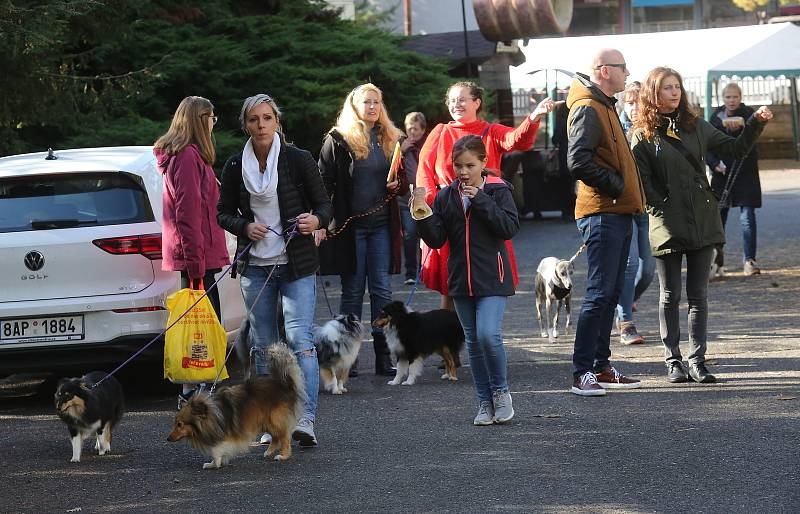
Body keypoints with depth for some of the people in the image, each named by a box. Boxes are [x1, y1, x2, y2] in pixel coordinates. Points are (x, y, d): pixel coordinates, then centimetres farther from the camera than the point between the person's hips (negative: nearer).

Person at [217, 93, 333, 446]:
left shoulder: (299, 160, -4)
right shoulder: (235, 167, 3)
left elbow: (324, 204, 1)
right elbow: (224, 213, 12)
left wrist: (316, 220, -22)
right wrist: (245, 226, -9)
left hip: (297, 265, -3)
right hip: (255, 267, 3)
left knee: (300, 340, -15)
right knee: (263, 347, 7)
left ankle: (305, 420, -22)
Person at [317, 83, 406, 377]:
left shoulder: (389, 140, 11)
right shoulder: (338, 141, -3)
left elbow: (401, 181, 20)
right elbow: (323, 183, -8)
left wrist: (398, 185, -4)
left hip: (381, 225, 4)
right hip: (349, 226, -4)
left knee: (382, 290, 2)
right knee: (352, 291, 2)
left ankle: (384, 357, 5)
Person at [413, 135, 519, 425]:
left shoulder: (498, 191, -3)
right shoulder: (446, 197, 7)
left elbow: (510, 227, -15)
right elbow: (437, 240, 3)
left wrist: (480, 200, -18)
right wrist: (423, 218, -14)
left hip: (492, 278, -4)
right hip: (461, 279, 4)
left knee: (488, 334, -18)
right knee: (473, 341, 9)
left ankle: (501, 391, 3)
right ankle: (485, 403, 17)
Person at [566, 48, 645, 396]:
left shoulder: (605, 107, 19)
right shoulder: (588, 110, -13)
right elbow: (578, 162, -24)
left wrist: (626, 190, 14)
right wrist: (615, 185, -16)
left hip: (618, 213, 10)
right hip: (601, 214, -10)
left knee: (611, 292, 12)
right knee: (600, 293, -11)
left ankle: (601, 367, 18)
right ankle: (581, 373, -10)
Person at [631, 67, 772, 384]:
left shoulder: (696, 127, 10)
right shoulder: (643, 135, -2)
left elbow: (735, 149, 12)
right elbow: (642, 180, -6)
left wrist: (756, 123, 1)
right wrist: (661, 208, -12)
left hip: (702, 223, 3)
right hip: (667, 225, -3)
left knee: (698, 295, 4)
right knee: (670, 296, 5)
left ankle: (697, 361, 7)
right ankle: (673, 361, 11)